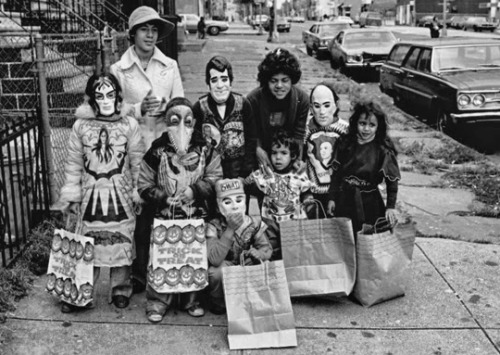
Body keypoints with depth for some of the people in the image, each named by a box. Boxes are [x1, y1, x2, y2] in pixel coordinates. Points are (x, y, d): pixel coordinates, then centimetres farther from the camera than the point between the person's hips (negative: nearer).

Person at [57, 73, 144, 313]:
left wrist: (138, 193, -2)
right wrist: (72, 195, 3)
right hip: (91, 194, 1)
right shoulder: (81, 126, 0)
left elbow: (137, 162, 0)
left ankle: (120, 290, 24)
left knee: (122, 242, 7)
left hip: (121, 196, 0)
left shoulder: (129, 125, -2)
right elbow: (73, 163, 5)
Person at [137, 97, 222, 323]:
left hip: (197, 218, 1)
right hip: (164, 217, -1)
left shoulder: (204, 151, -1)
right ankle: (157, 301, 15)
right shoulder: (157, 152, -5)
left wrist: (195, 189, -15)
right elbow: (144, 186, -2)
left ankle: (191, 299, 24)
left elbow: (215, 180, 0)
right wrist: (164, 198, -16)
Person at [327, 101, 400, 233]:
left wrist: (391, 206, -10)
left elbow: (392, 180, -7)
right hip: (344, 200, 3)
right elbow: (336, 172, 4)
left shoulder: (383, 150, -10)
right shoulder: (345, 144, 0)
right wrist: (332, 198, 5)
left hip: (369, 203, -3)